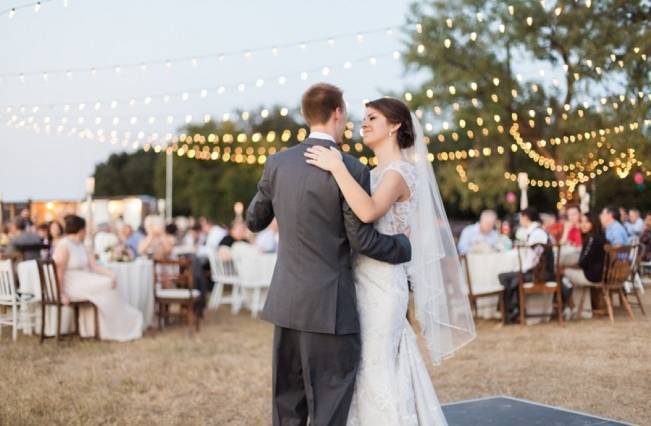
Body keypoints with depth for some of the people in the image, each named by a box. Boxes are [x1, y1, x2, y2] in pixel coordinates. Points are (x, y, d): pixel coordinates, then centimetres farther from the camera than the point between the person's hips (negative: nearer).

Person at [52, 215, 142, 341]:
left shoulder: (81, 246, 15)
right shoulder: (63, 246, -13)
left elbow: (94, 266, 6)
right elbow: (59, 273, -19)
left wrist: (110, 274, -10)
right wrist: (62, 294, -25)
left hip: (84, 282, 9)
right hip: (71, 286, -9)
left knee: (109, 282, -13)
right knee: (106, 285, -18)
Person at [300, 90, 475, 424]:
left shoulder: (400, 172, -13)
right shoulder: (376, 174, 15)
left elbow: (369, 212, -33)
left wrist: (337, 167, -29)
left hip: (381, 285, -9)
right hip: (364, 283, 9)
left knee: (376, 370, -3)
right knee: (368, 369, 14)